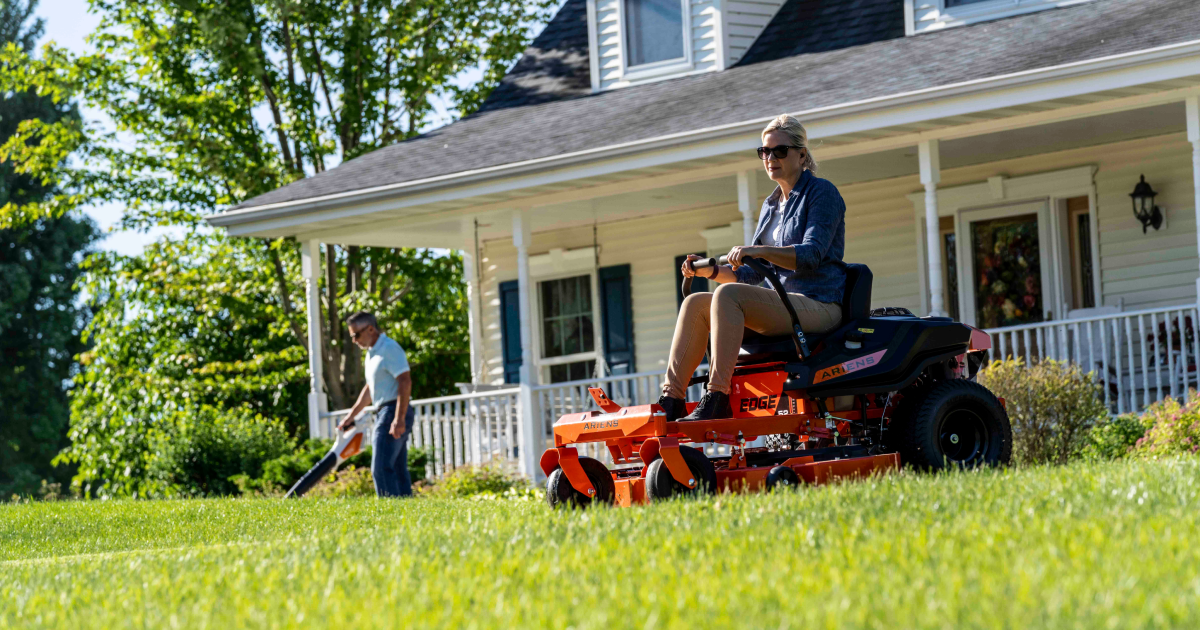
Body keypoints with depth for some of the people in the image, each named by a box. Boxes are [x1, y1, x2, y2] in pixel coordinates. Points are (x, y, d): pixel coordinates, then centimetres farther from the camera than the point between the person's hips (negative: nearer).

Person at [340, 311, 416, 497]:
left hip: (394, 412, -10)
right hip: (384, 413, 10)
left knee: (381, 468, -16)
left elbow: (405, 382, -21)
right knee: (398, 470, 8)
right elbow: (370, 388, 29)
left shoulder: (389, 349, -12)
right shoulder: (372, 352, 19)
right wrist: (351, 415, 30)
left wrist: (399, 419, -26)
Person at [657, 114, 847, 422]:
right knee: (695, 303, -7)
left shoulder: (822, 193, -3)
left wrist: (759, 251, -31)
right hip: (784, 302, 8)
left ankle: (716, 400, -37)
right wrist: (710, 270, 4)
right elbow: (751, 274, 21)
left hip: (817, 305, -8)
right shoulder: (771, 205, 21)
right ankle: (671, 400, -17)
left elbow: (811, 256, -18)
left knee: (727, 294, -29)